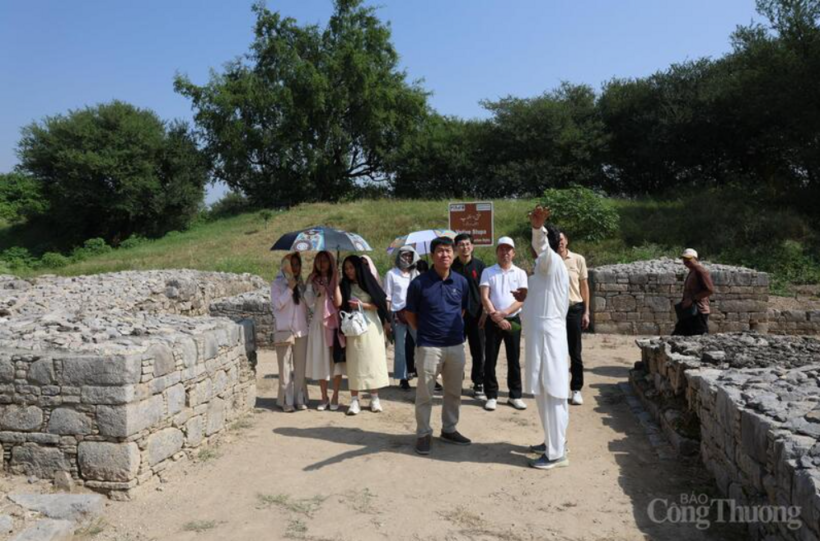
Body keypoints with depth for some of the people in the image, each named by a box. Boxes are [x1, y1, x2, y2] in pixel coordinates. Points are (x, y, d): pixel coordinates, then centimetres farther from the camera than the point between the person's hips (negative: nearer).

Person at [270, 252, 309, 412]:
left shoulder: (300, 283, 14)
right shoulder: (277, 284, 1)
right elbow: (277, 304, -12)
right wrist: (290, 288, -14)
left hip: (301, 331, 4)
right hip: (284, 331, -4)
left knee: (300, 367, 5)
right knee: (286, 367, -4)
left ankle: (300, 399, 11)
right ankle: (286, 401, 1)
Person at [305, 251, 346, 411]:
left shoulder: (335, 279, 1)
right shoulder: (313, 281, 4)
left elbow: (338, 302, -12)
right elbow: (309, 302, -10)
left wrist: (336, 283, -14)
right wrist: (310, 284, -17)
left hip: (334, 324, -1)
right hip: (319, 324, 1)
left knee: (336, 360, 1)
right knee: (320, 361, 4)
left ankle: (335, 398, 13)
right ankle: (324, 398, 17)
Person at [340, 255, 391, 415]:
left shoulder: (369, 283, 2)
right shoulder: (345, 286, 8)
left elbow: (380, 304, -2)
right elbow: (340, 305, 1)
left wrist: (362, 305, -11)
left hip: (371, 327, -1)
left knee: (372, 361, 2)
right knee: (354, 363, 0)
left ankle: (374, 398, 10)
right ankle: (354, 400, 3)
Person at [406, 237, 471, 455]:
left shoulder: (461, 282, 0)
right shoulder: (419, 283, -11)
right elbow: (410, 314, 0)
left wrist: (454, 328, 12)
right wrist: (426, 331, 5)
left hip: (456, 345, 4)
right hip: (429, 346, -4)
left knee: (454, 392, 16)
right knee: (424, 394, 4)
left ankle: (449, 429, 32)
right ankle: (423, 434, 19)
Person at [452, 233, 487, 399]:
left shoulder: (480, 265, 1)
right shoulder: (452, 267, 3)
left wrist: (485, 313, -4)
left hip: (476, 315, -1)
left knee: (478, 351, 4)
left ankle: (478, 384, 14)